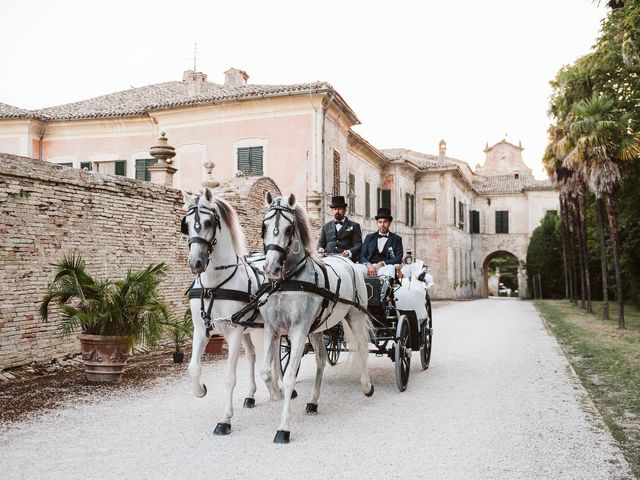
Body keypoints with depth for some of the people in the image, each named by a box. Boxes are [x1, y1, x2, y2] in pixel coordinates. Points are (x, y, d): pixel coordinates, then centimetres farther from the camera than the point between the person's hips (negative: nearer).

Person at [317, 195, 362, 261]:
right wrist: (320, 249, -2)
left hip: (346, 259, -2)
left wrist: (350, 252, -17)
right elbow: (321, 243, 22)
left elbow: (358, 244, 4)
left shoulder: (354, 226, 13)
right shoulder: (326, 226, 23)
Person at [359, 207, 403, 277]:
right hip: (369, 267, 2)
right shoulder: (369, 237, 21)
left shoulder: (396, 239, 15)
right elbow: (362, 256, 12)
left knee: (390, 268, -38)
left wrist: (382, 263, -12)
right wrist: (368, 264, -11)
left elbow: (398, 259, 4)